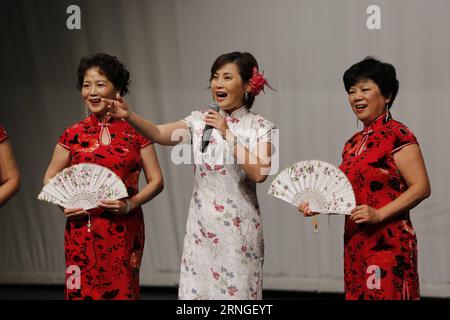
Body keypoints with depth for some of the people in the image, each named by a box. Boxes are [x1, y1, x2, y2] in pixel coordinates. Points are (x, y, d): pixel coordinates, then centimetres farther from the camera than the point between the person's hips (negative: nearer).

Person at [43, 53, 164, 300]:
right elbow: (50, 180, 12)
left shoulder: (135, 131, 1)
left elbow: (156, 181, 3)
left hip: (124, 231, -1)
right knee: (83, 291, 1)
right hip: (82, 230, 1)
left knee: (121, 291, 3)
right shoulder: (73, 135, 4)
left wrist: (130, 203, -14)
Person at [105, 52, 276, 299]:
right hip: (201, 226, 3)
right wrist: (129, 116, -27)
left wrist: (228, 134, -19)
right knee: (196, 290, 4)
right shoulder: (200, 120, 6)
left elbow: (259, 173, -18)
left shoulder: (261, 128, -3)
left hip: (238, 229, -3)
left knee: (236, 291, 1)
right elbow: (159, 134, -10)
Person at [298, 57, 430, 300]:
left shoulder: (397, 135, -8)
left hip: (389, 242, -8)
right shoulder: (354, 143, 16)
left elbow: (421, 188, -14)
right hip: (356, 242, 8)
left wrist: (379, 214, -20)